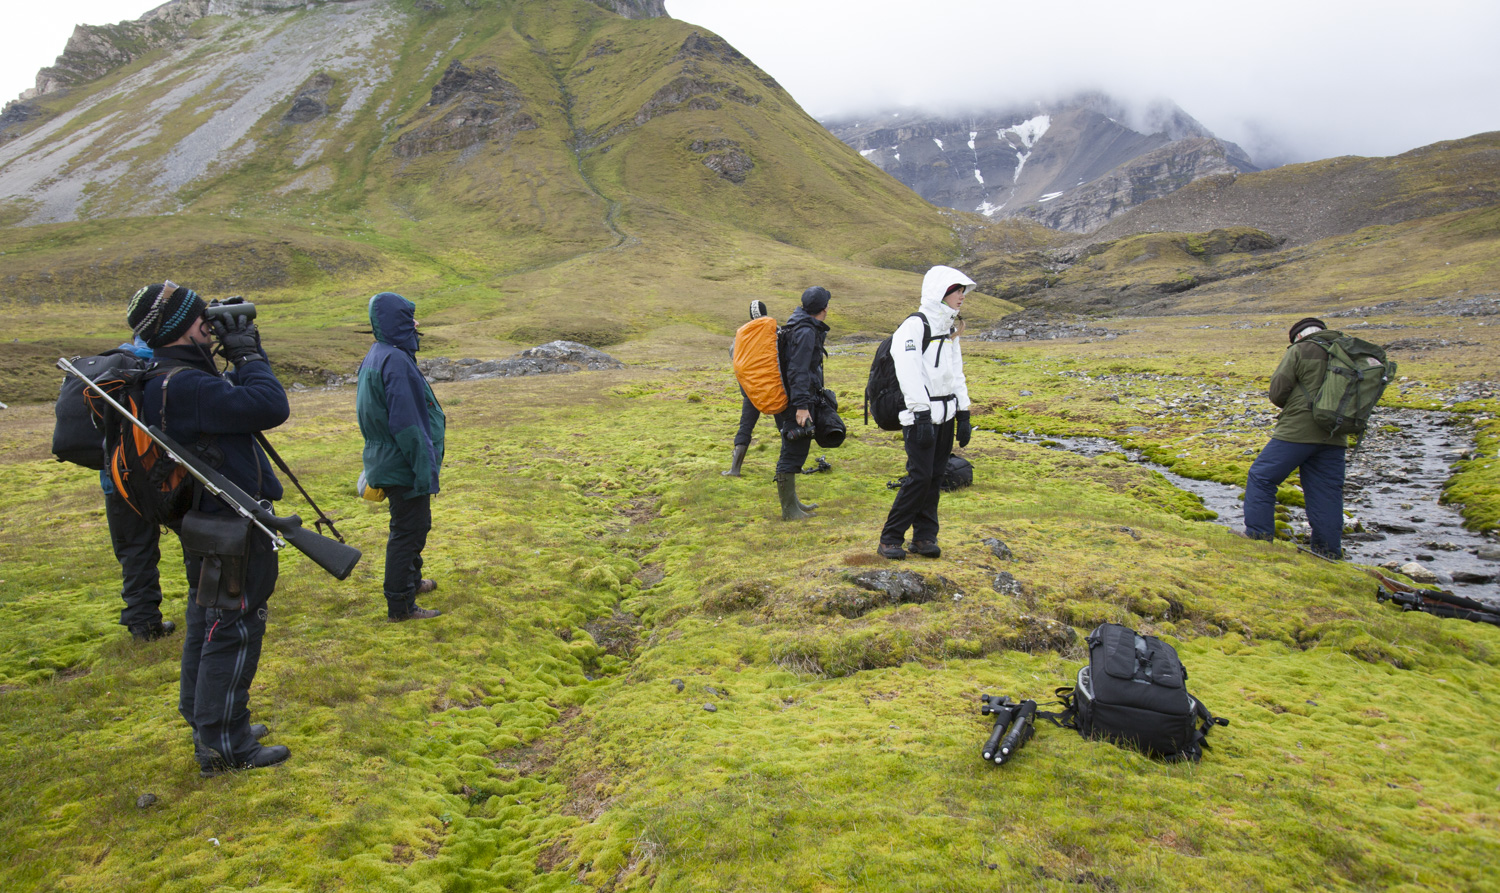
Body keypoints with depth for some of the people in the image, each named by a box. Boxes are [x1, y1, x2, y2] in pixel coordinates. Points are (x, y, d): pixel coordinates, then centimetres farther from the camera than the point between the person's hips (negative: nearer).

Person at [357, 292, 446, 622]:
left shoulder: (375, 357, 9)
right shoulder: (396, 362, -23)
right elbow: (406, 424, -25)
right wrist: (425, 468, -21)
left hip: (385, 457, 10)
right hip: (403, 465, -10)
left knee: (414, 525, 24)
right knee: (408, 531, 0)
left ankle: (411, 580, 41)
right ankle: (400, 606, 10)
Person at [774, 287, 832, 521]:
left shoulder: (803, 326, 13)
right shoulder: (806, 332, -17)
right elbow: (798, 371, -24)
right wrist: (802, 406, -26)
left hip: (793, 400, 11)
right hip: (797, 400, -11)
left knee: (794, 452, 19)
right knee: (793, 453, -5)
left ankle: (791, 501, 31)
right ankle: (789, 510, 0)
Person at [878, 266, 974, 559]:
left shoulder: (949, 330, 17)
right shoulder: (914, 326, -10)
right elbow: (910, 375, -18)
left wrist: (963, 415, 15)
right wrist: (922, 416, -22)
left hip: (945, 415, 8)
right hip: (921, 415, -8)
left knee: (935, 477, 6)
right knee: (920, 477, -11)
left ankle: (924, 536, 14)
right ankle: (890, 538, -2)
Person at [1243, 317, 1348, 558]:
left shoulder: (1299, 351, -3)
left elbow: (1277, 393, -6)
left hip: (1298, 430, -6)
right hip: (1334, 437, 6)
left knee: (1262, 477, 3)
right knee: (1327, 491, 9)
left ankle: (1258, 536, 1)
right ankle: (1329, 550, 12)